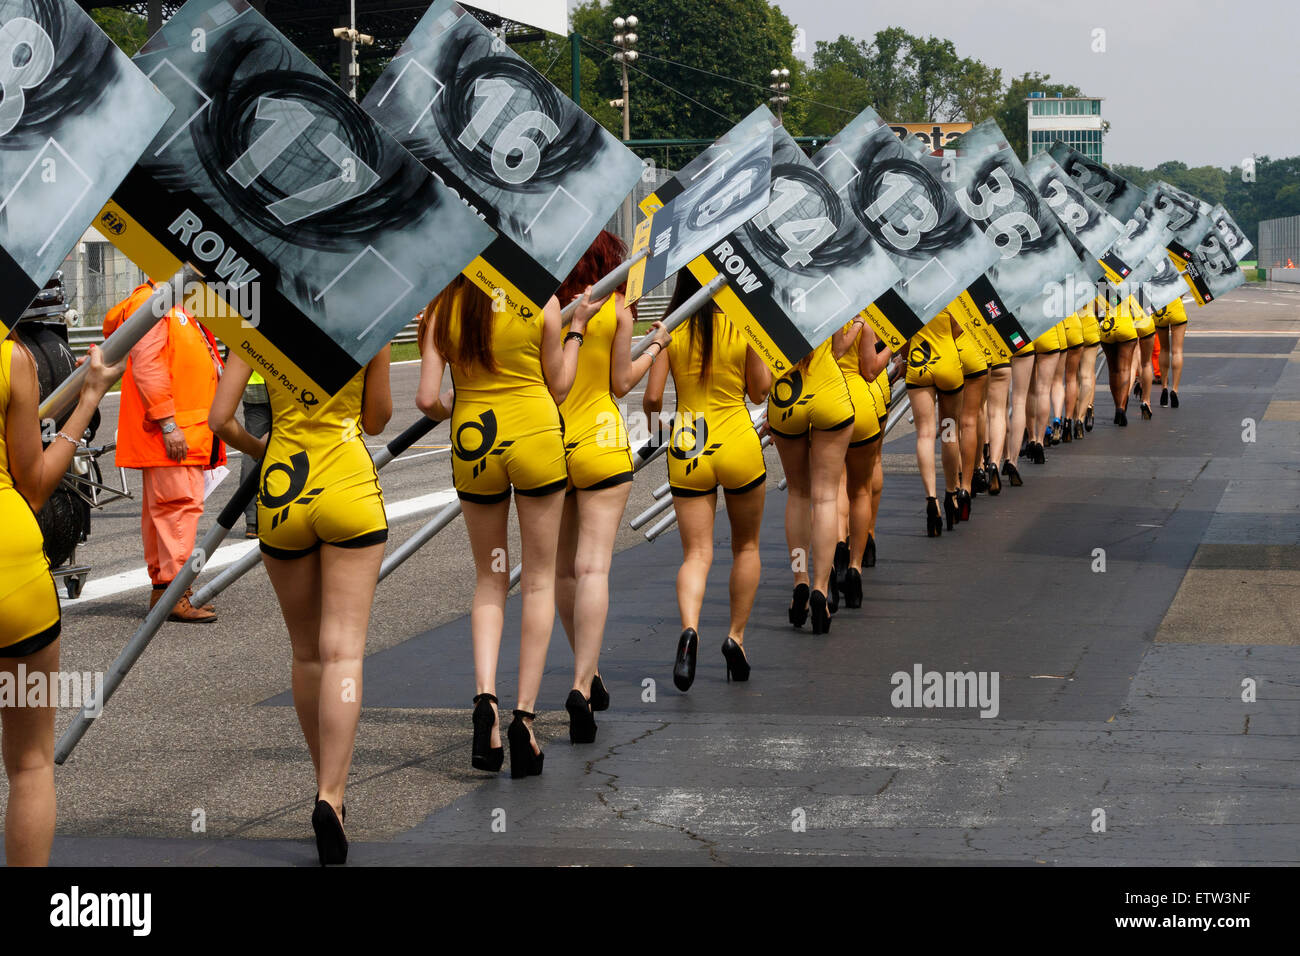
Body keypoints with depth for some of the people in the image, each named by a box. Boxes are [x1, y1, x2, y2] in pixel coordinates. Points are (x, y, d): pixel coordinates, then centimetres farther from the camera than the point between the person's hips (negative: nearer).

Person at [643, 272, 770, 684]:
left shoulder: (670, 332, -4)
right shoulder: (743, 328, -6)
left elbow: (652, 396, -6)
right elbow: (760, 390, 3)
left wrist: (652, 418, 15)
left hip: (687, 450, 1)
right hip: (738, 444, -1)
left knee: (696, 554, 2)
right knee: (746, 546, 19)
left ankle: (689, 628, -24)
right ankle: (736, 634, 9)